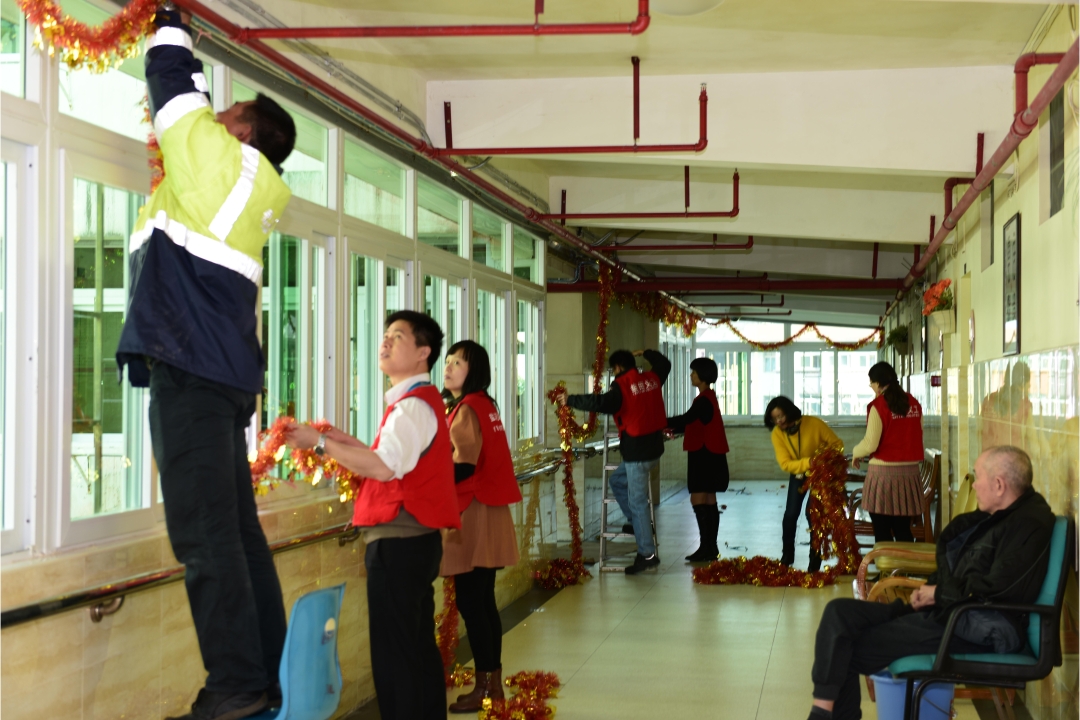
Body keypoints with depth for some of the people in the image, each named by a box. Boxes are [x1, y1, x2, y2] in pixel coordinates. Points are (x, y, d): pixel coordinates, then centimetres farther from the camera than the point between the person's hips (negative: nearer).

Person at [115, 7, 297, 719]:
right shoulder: (249, 186, 20)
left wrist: (171, 30, 25)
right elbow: (185, 102, 34)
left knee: (204, 532, -11)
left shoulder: (219, 156, -2)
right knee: (235, 528, 11)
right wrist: (181, 52, 39)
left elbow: (174, 88, 8)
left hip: (191, 366, -9)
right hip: (222, 369, 9)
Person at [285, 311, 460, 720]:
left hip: (397, 542, -11)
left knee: (394, 654, -7)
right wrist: (347, 444, 12)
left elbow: (385, 467, -27)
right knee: (418, 647, 15)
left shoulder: (413, 406, -14)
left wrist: (320, 443, -22)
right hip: (413, 538, 11)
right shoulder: (416, 401, 19)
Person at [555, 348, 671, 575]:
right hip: (654, 447, 8)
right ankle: (636, 521, 23)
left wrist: (570, 400, -16)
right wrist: (645, 353, 43)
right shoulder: (652, 378, 6)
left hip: (637, 452, -8)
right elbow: (664, 364, 29)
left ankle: (647, 554, -1)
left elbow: (599, 403, -27)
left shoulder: (622, 386, -14)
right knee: (618, 480, 25)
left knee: (637, 502, -3)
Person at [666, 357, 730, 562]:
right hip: (708, 454, 10)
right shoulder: (708, 397, 16)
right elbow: (694, 423, 18)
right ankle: (711, 547, 13)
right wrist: (674, 429, 7)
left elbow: (687, 419, -24)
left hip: (705, 455, -10)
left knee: (698, 500, -11)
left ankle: (706, 547, -12)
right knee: (708, 501, 10)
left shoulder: (704, 399, -16)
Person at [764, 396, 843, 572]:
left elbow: (837, 444, -18)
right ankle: (787, 555, 19)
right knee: (790, 514, -1)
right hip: (798, 474, 3)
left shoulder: (814, 423, -28)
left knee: (812, 513, -14)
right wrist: (808, 462, -41)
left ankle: (815, 559, -1)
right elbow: (785, 464, -26)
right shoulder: (777, 434, -20)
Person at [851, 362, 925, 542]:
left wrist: (856, 453, 5)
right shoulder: (914, 404, 7)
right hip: (909, 471, 5)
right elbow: (917, 437, 11)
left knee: (882, 533, 2)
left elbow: (871, 444, -13)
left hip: (883, 471, -5)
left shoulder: (879, 406, -10)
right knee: (903, 530, 11)